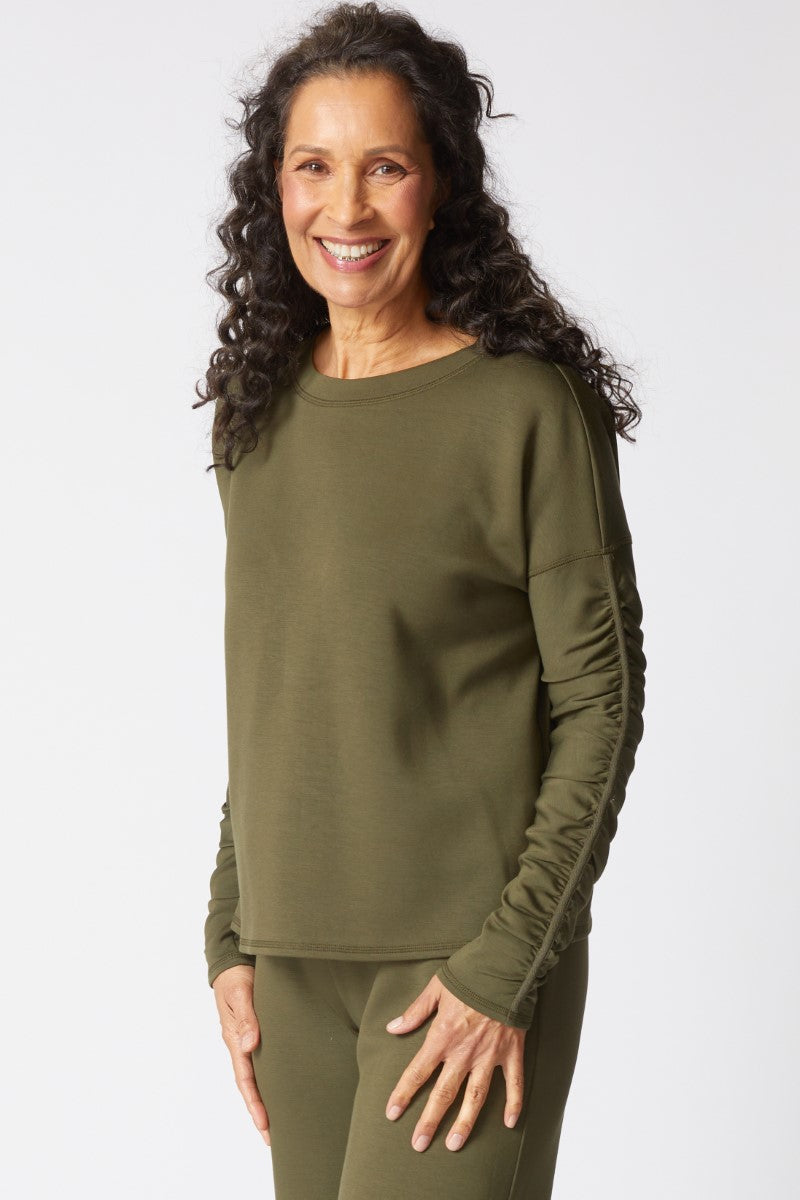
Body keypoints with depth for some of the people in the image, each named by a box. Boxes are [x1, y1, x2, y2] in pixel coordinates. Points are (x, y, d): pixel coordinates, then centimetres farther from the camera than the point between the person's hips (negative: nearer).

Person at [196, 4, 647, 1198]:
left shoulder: (528, 406, -9)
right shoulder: (260, 411, 8)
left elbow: (601, 703, -8)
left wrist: (507, 963, -13)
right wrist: (232, 939, 10)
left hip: (467, 955, -5)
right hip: (295, 958, 5)